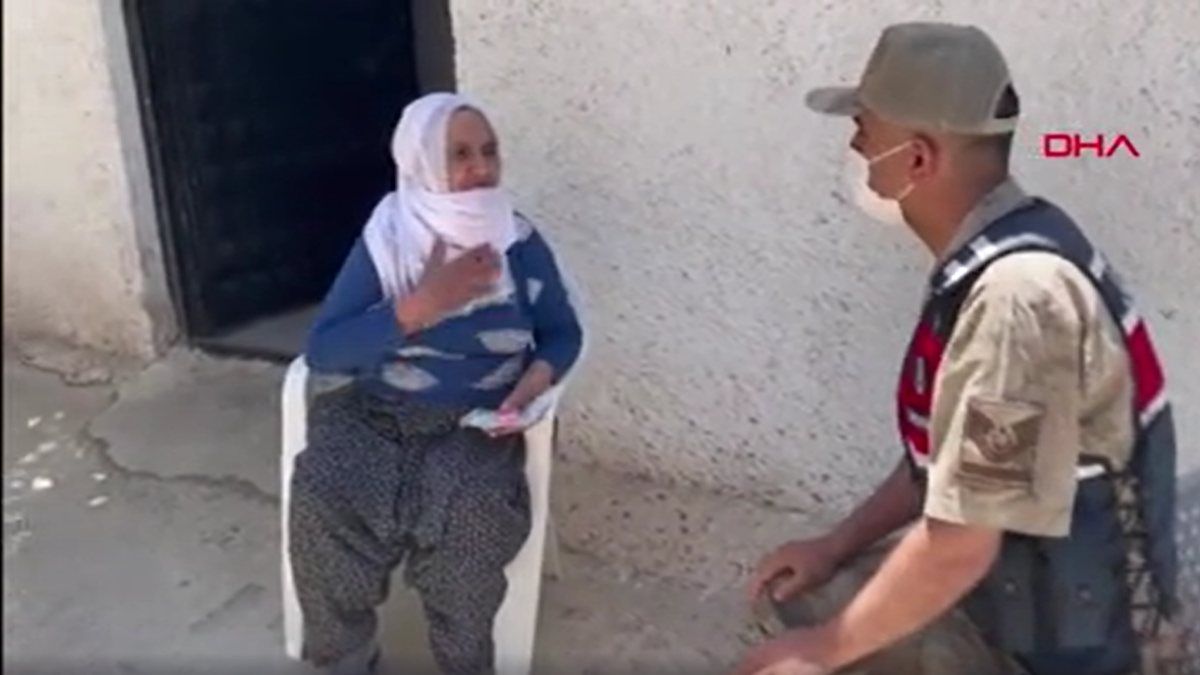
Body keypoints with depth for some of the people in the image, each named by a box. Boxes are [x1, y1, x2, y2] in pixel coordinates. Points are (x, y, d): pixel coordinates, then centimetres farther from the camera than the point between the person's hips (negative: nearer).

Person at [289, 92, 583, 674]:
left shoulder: (519, 243, 0)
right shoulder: (384, 240, -4)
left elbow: (563, 332, 10)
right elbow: (321, 351, -11)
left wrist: (536, 380, -13)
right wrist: (420, 305, -21)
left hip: (477, 424, 0)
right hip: (376, 414, 1)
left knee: (473, 512, -31)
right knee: (323, 501, -28)